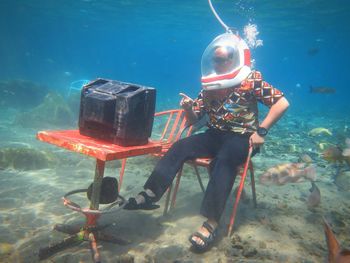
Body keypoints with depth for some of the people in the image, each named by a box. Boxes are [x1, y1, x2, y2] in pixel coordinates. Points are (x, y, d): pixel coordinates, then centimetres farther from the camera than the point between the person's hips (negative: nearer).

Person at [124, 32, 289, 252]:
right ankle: (149, 195, -20)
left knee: (224, 159, -36)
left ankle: (212, 222, -37)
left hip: (242, 138, -5)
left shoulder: (251, 80, -5)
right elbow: (194, 119, 12)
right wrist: (188, 108, -12)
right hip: (215, 135, 5)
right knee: (180, 147, -16)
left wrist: (261, 131, -16)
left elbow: (282, 103, -10)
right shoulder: (210, 86, 9)